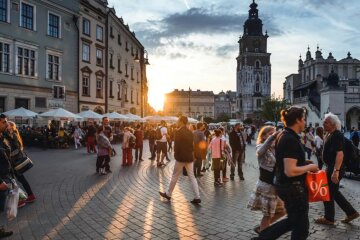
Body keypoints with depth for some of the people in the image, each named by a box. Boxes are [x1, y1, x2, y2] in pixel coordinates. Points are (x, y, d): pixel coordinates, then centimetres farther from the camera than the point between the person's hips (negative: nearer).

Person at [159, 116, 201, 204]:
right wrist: (190, 153, 15)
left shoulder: (178, 132, -13)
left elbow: (176, 145, -16)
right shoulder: (190, 132, 8)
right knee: (192, 177, 7)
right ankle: (197, 197, 3)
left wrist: (175, 153, -2)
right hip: (189, 157, 6)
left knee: (175, 176, 8)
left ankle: (168, 194, 22)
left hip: (181, 157, -6)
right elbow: (192, 145, 11)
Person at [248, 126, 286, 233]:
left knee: (281, 211, 16)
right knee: (267, 214, 4)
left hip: (276, 185, 7)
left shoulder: (276, 148, 8)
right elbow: (261, 152, -36)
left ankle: (261, 228, 33)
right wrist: (271, 137, -44)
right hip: (266, 185, -7)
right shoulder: (260, 146, -10)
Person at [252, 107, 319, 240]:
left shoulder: (283, 135, 7)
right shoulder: (291, 140, -23)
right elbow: (290, 171, -29)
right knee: (301, 227, 8)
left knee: (293, 220, 24)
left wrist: (305, 166, 15)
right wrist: (310, 167, -14)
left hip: (284, 185, 10)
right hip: (294, 188, -10)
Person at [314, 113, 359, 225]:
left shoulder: (337, 135, -20)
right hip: (331, 167, 10)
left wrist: (336, 171, -35)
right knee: (334, 192, 18)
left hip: (335, 169, -10)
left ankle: (329, 218, 17)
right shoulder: (331, 135, 12)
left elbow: (340, 154, -30)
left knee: (328, 193, 2)